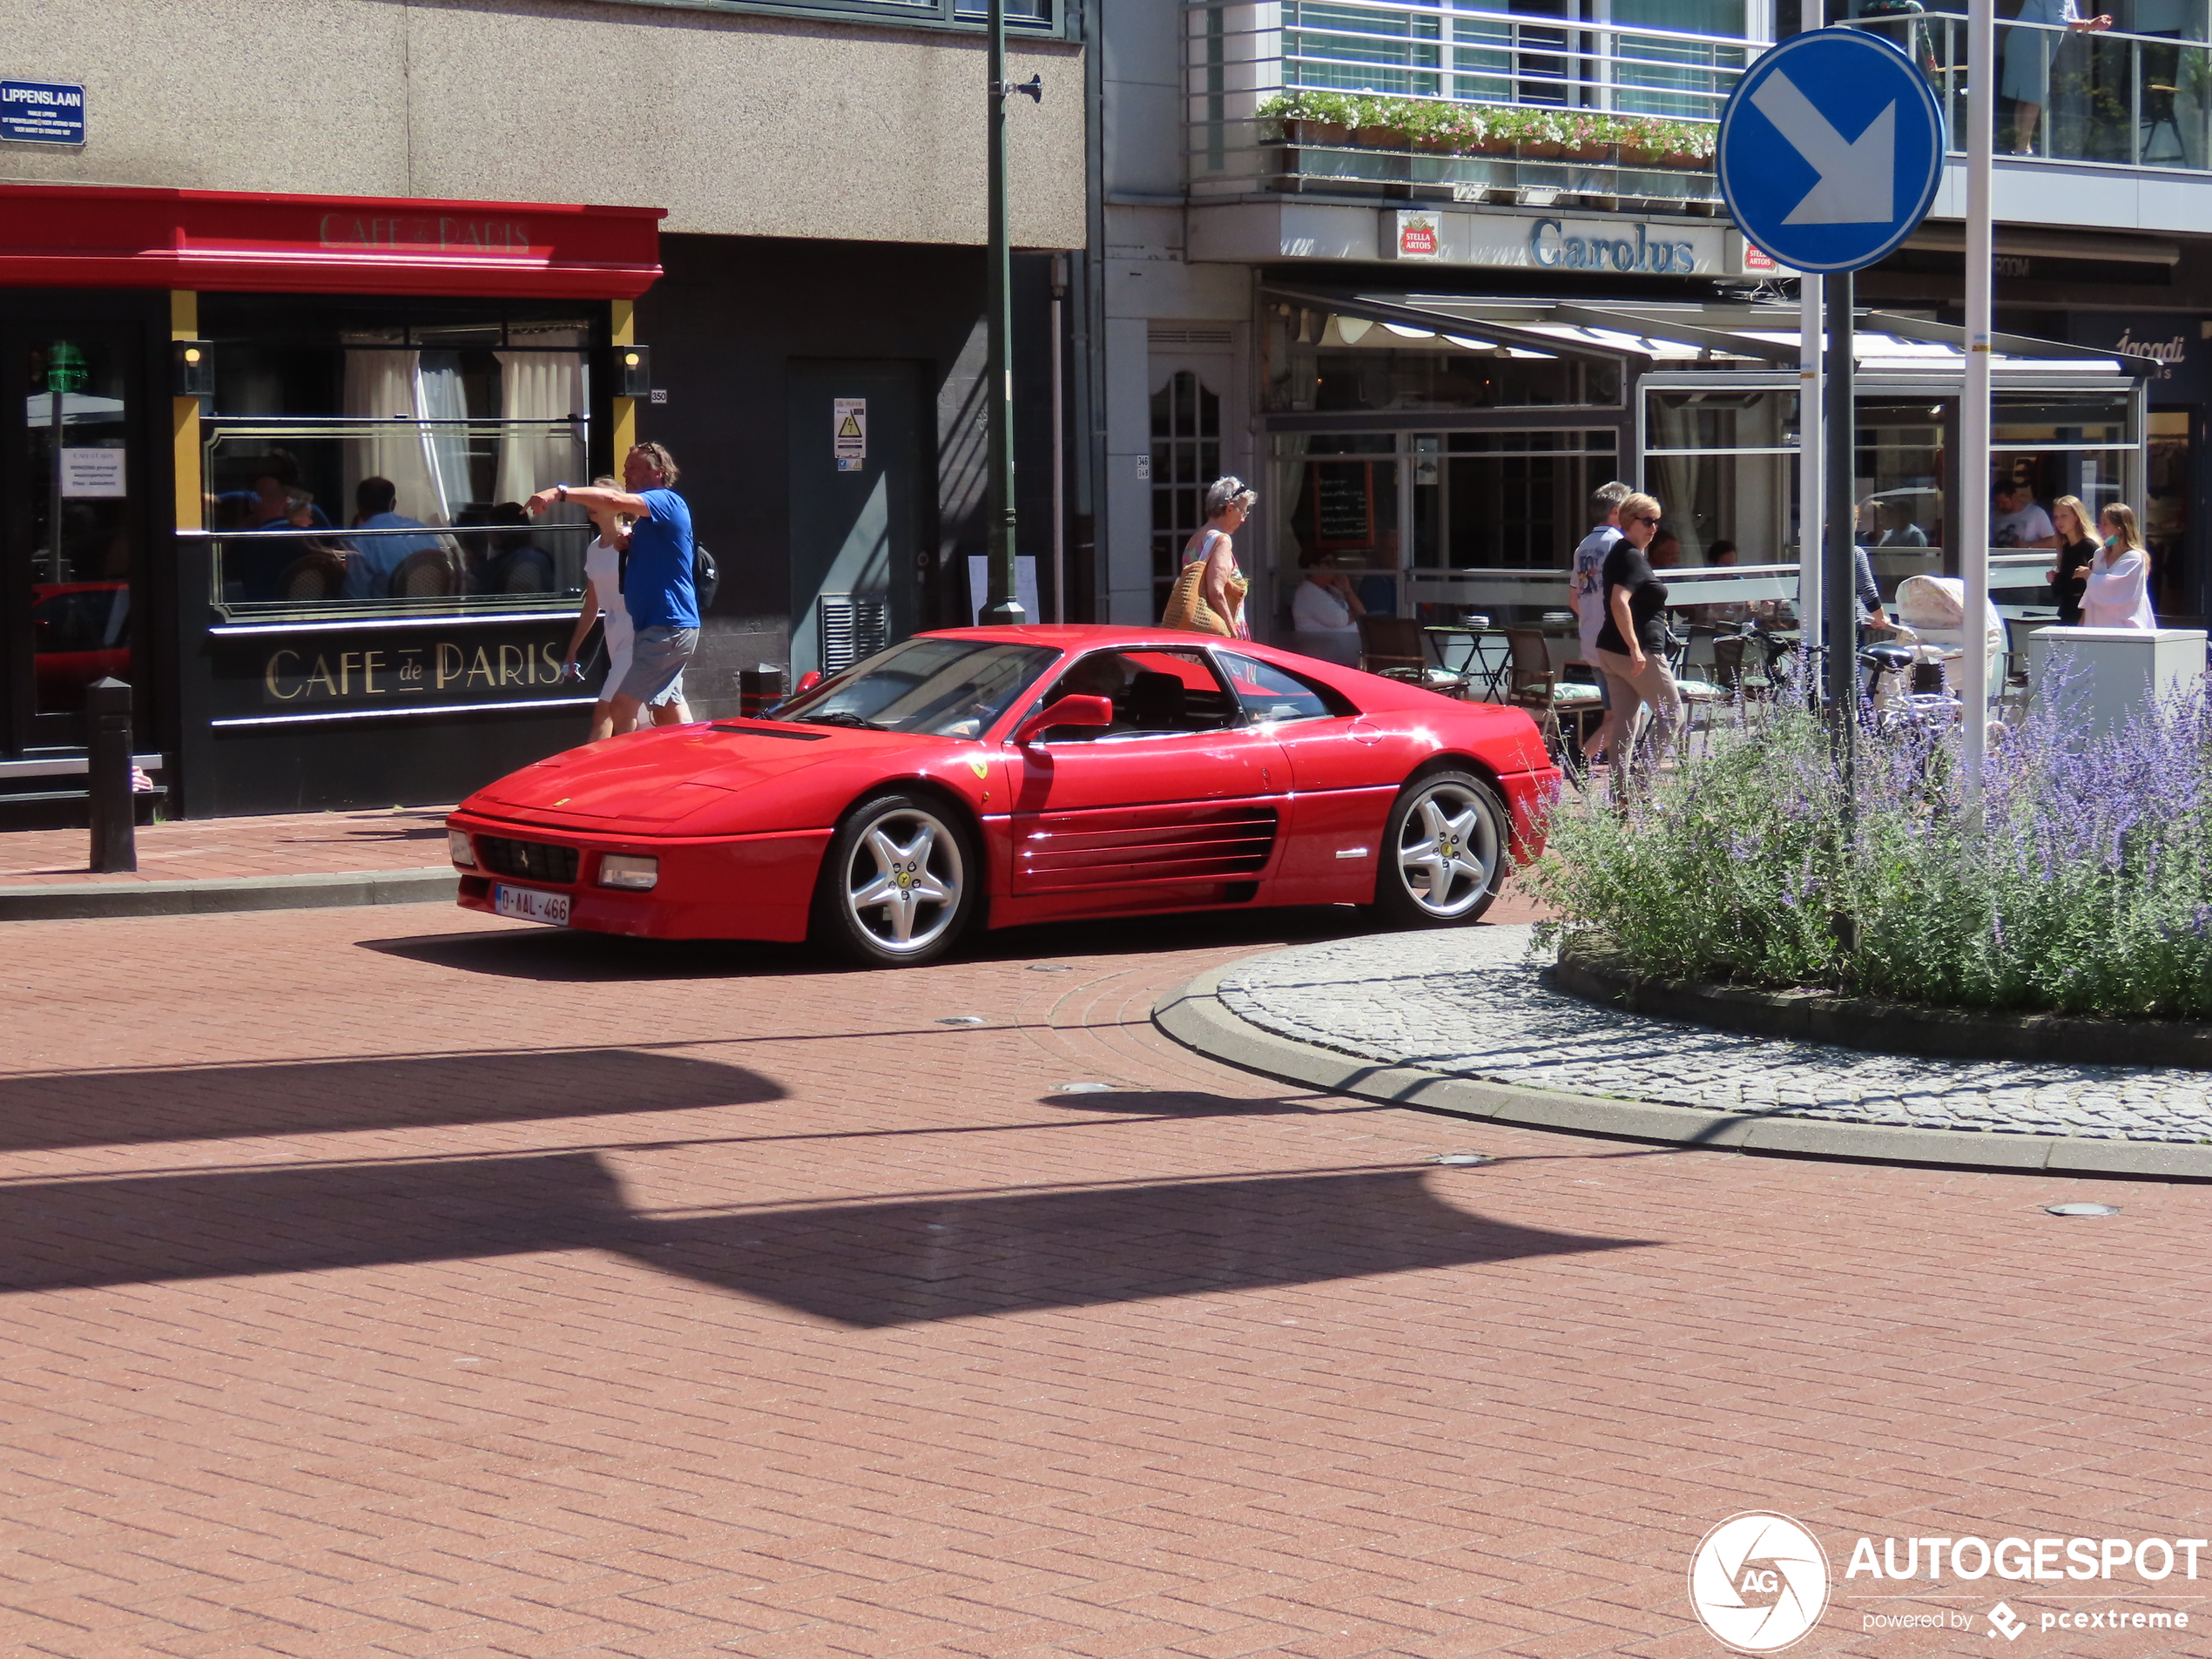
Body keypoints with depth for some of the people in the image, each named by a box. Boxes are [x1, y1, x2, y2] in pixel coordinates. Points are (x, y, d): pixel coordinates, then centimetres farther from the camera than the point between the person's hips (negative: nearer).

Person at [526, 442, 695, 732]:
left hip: (668, 628, -11)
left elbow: (615, 500, -28)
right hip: (663, 626, 11)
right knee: (668, 706, 14)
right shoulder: (646, 521, 20)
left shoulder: (666, 501, -11)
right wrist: (630, 541, 4)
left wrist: (561, 492, -35)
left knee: (622, 705, -15)